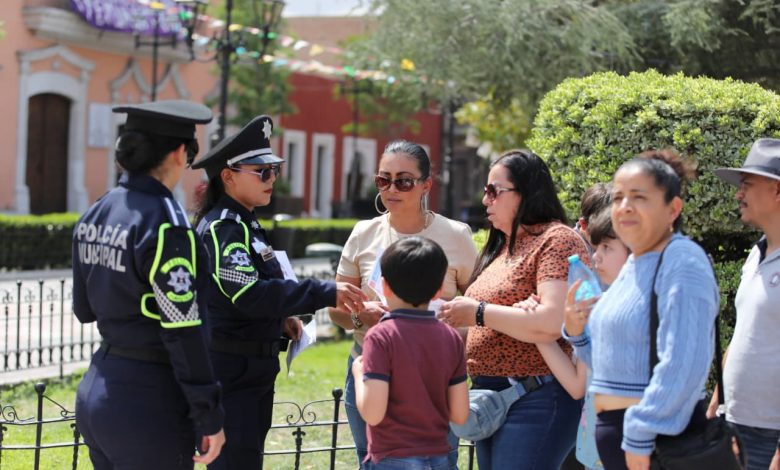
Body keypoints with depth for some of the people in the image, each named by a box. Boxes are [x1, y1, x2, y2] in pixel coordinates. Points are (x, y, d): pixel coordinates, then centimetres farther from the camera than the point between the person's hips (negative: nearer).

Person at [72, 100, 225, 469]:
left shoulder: (95, 214, 7)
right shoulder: (164, 224, -18)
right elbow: (183, 334, -19)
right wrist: (209, 418, -14)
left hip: (95, 388, 8)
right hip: (147, 401, -8)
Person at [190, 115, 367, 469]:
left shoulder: (244, 224, 13)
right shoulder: (223, 227, -17)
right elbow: (248, 294, -29)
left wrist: (280, 318, 5)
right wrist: (325, 294, -30)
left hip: (251, 370, 10)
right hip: (230, 373, -10)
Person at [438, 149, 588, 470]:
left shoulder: (557, 241, -10)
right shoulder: (502, 246, 18)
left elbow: (552, 322, -24)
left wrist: (478, 312, -16)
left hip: (535, 403, -9)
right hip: (491, 400, 10)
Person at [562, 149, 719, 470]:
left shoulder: (683, 262, -14)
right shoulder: (634, 264, 14)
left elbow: (684, 365, -24)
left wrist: (640, 437, -22)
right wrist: (576, 332, 4)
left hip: (657, 444, -9)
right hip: (614, 433, 9)